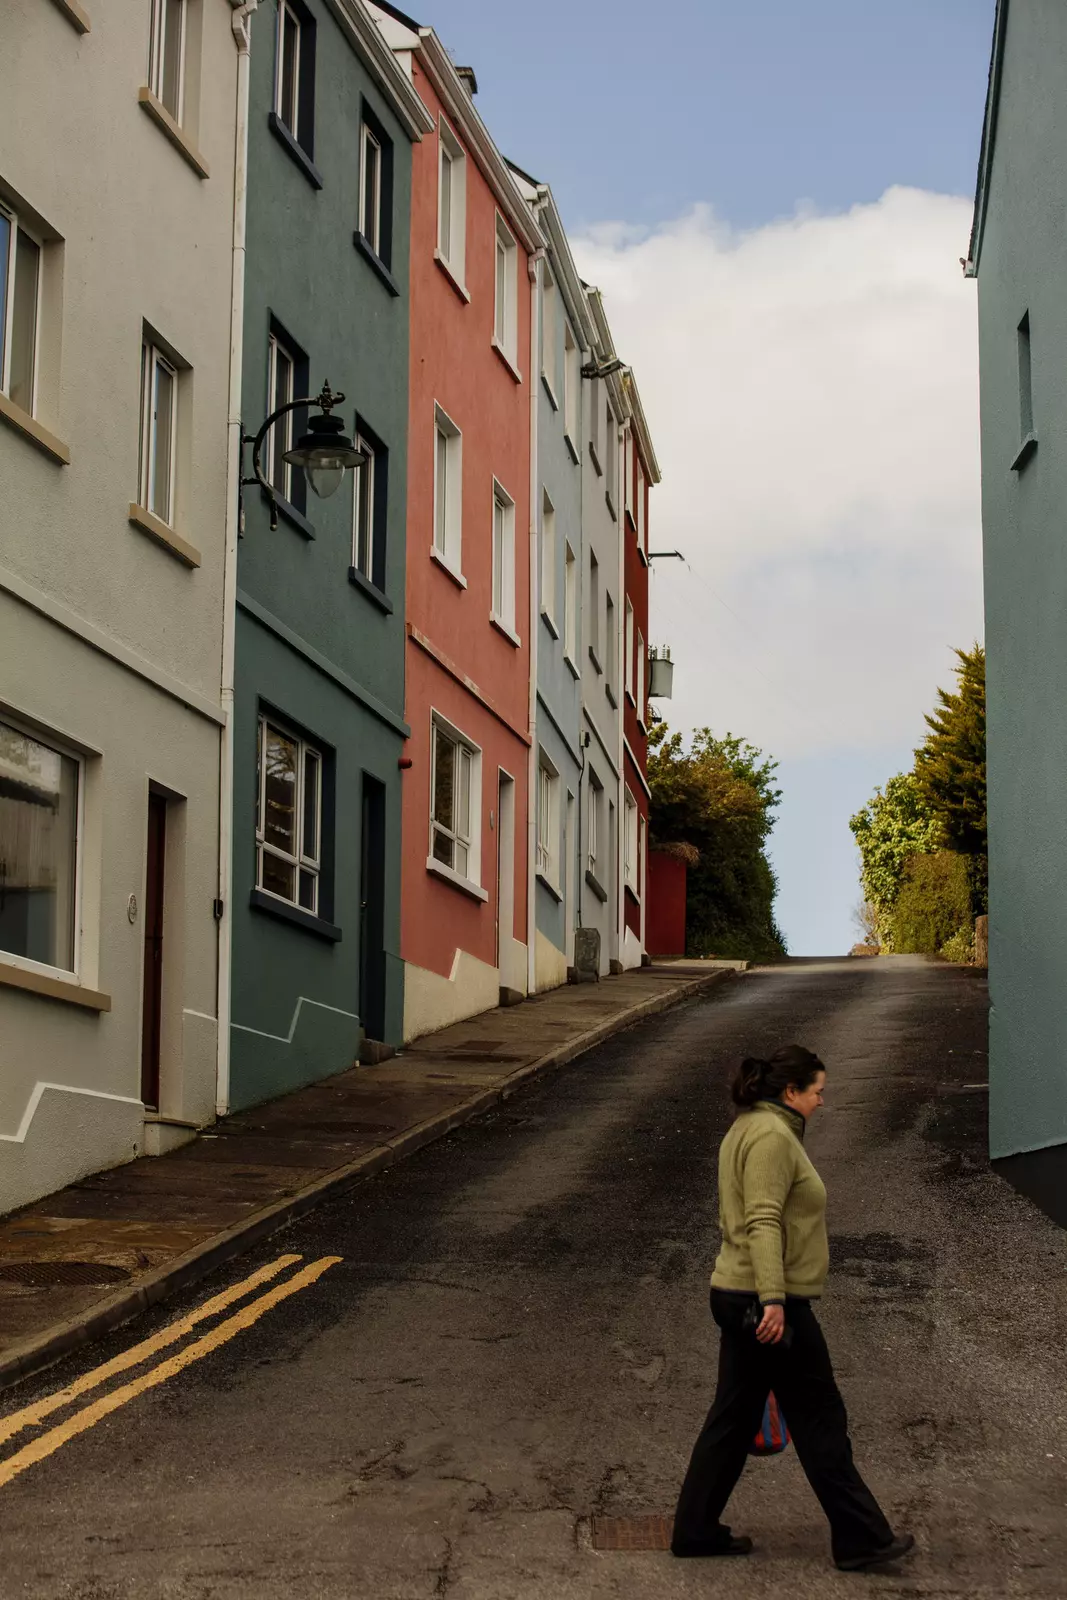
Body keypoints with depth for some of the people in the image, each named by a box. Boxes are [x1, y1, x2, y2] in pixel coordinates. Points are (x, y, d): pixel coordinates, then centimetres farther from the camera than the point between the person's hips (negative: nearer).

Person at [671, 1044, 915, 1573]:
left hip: (739, 1295, 10)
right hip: (765, 1302, -10)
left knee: (732, 1418, 14)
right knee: (820, 1420, 0)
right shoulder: (773, 1135, -16)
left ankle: (695, 1530, 18)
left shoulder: (747, 1128, 16)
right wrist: (774, 1299, -31)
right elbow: (764, 1222, -25)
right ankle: (860, 1539, 8)